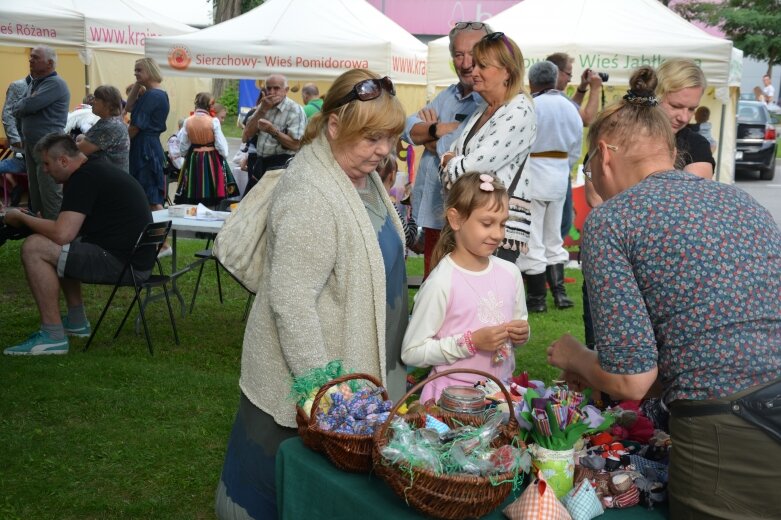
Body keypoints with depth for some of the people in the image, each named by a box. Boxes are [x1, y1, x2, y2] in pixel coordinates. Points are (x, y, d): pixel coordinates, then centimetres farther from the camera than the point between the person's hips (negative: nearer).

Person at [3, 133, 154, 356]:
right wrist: (31, 220, 15)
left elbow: (62, 234, -21)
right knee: (58, 248, 27)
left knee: (34, 248, -12)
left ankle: (53, 336, -7)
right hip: (135, 256, 11)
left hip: (123, 262, -11)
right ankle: (76, 322, 28)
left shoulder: (84, 178, -14)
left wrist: (21, 217, -5)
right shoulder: (96, 169, 17)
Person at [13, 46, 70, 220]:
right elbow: (16, 110, 13)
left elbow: (29, 106, -23)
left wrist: (21, 106, -1)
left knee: (50, 195, -5)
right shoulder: (34, 83, 16)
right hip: (30, 145, 9)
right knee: (35, 192, 16)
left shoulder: (55, 83, -14)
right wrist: (25, 106, -8)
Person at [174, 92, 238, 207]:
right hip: (211, 160, -3)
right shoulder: (213, 121, -12)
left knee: (191, 200, 10)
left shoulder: (188, 121, -3)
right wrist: (224, 155, 10)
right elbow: (221, 145, -9)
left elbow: (183, 146, 0)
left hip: (193, 159, 3)